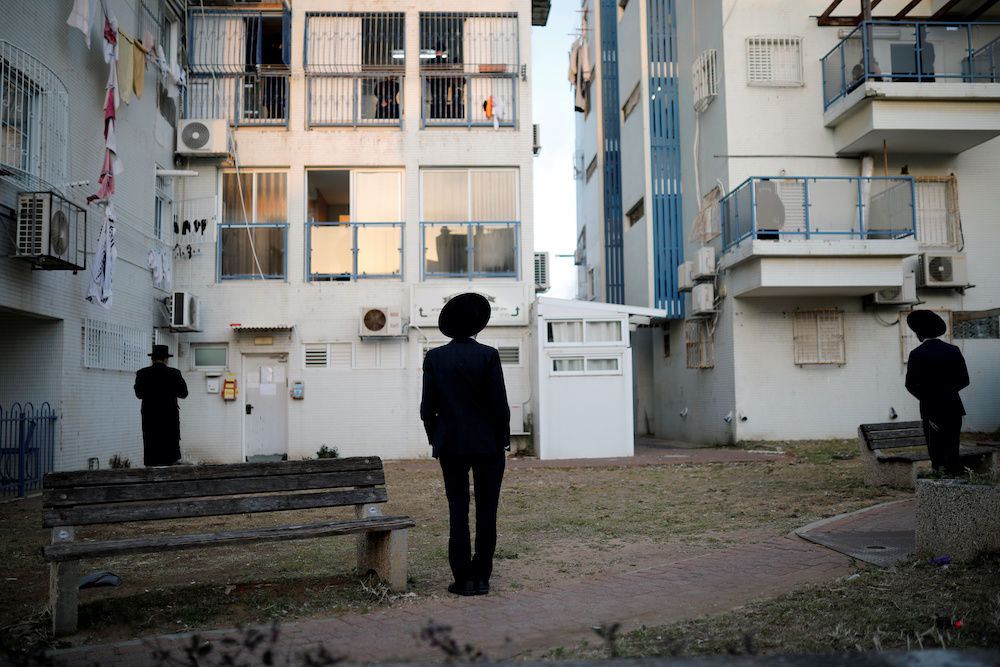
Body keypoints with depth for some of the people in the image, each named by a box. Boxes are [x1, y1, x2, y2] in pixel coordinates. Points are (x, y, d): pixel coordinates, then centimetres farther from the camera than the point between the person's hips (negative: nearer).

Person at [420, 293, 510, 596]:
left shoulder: (434, 358, -1)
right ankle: (481, 577, 9)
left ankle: (463, 579, 8)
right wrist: (503, 440, 3)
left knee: (458, 511, 7)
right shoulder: (488, 355, -8)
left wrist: (436, 440, 12)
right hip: (488, 444, -2)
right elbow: (499, 404, -9)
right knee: (486, 511, 6)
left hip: (450, 445, 2)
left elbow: (427, 408, -1)